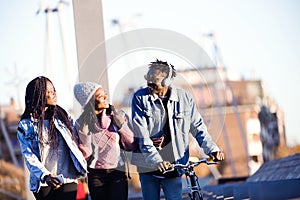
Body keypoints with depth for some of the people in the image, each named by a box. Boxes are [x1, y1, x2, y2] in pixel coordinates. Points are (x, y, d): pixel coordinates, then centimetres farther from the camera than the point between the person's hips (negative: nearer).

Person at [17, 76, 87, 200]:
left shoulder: (63, 116, 10)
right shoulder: (26, 125, -1)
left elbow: (76, 142, 12)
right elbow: (29, 156, -8)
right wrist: (45, 176, -23)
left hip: (68, 180, 2)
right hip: (43, 183, -2)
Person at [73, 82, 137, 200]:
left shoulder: (118, 116, 0)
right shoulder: (82, 123, -4)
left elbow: (131, 146, 3)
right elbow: (86, 154, -5)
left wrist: (122, 125, -8)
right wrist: (84, 133, -15)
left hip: (118, 172, 0)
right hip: (96, 175, 0)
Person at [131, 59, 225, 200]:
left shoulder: (184, 98, -1)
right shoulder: (140, 98, -6)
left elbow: (198, 127, 8)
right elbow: (141, 134, -14)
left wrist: (212, 149, -5)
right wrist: (156, 160, -25)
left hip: (174, 164, 1)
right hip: (148, 165, -1)